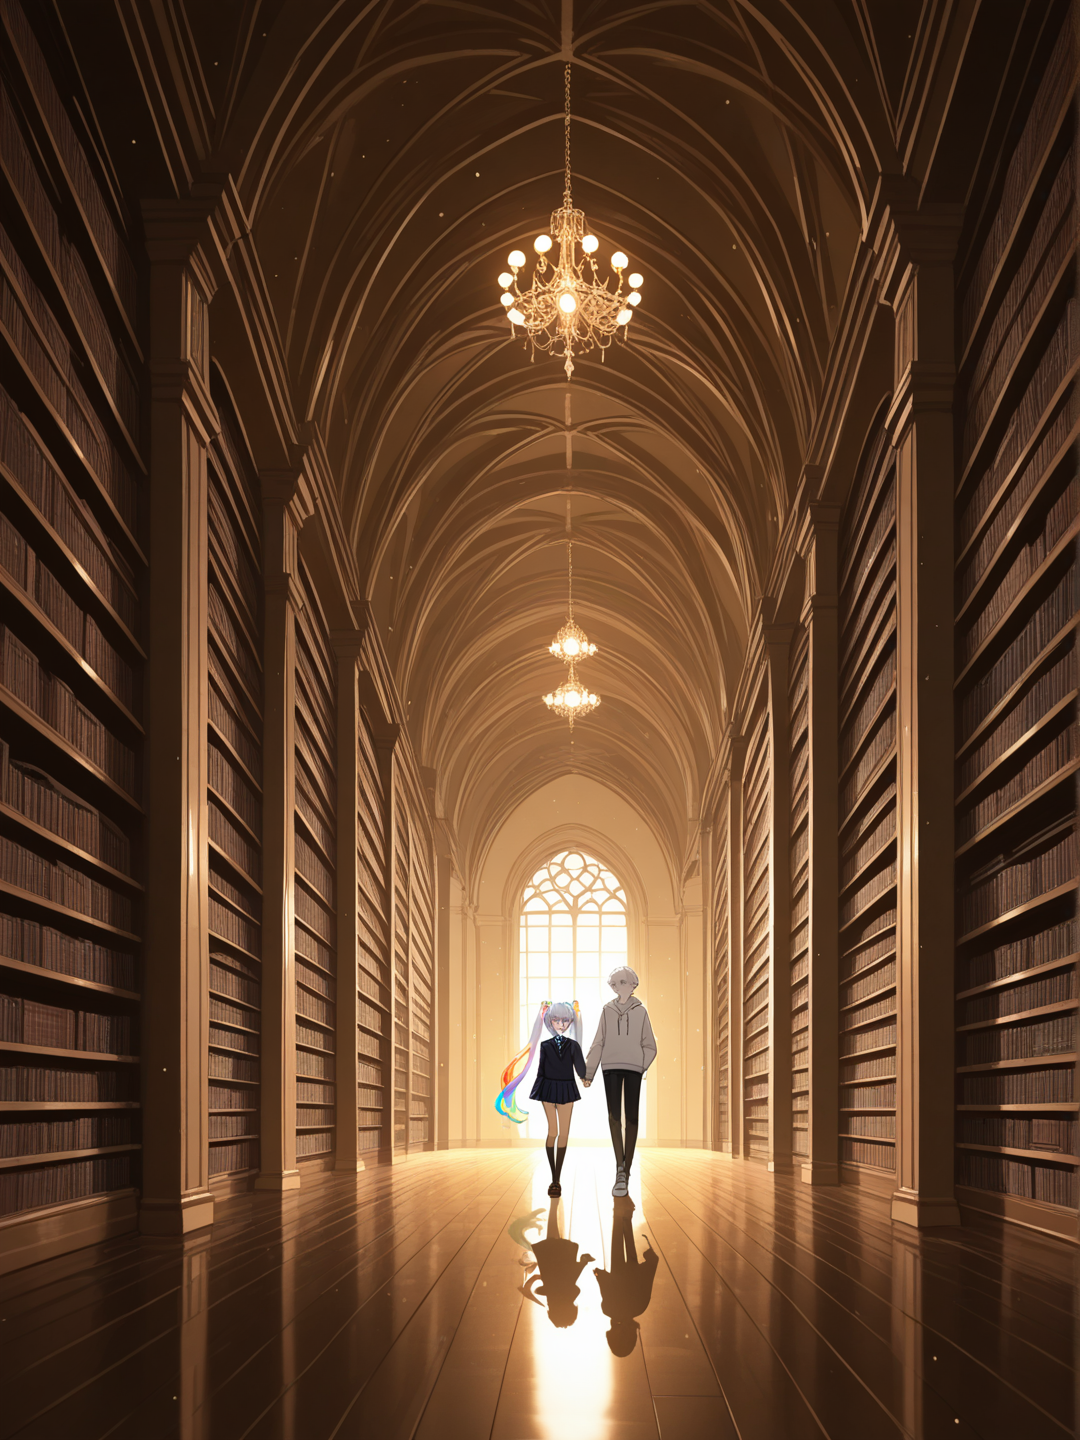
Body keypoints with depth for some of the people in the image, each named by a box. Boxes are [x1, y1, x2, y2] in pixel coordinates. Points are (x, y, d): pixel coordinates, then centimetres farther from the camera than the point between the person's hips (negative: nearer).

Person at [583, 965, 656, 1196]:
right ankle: (621, 1169, -13)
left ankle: (624, 1171, 3)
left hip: (634, 1068, 0)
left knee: (631, 1117, -1)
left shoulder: (640, 1012, 7)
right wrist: (588, 1073, 3)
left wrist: (641, 1067, -5)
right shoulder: (607, 1010, 8)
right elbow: (598, 1045, 7)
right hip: (611, 1067, 0)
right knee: (614, 1116, -9)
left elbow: (649, 1047, 8)